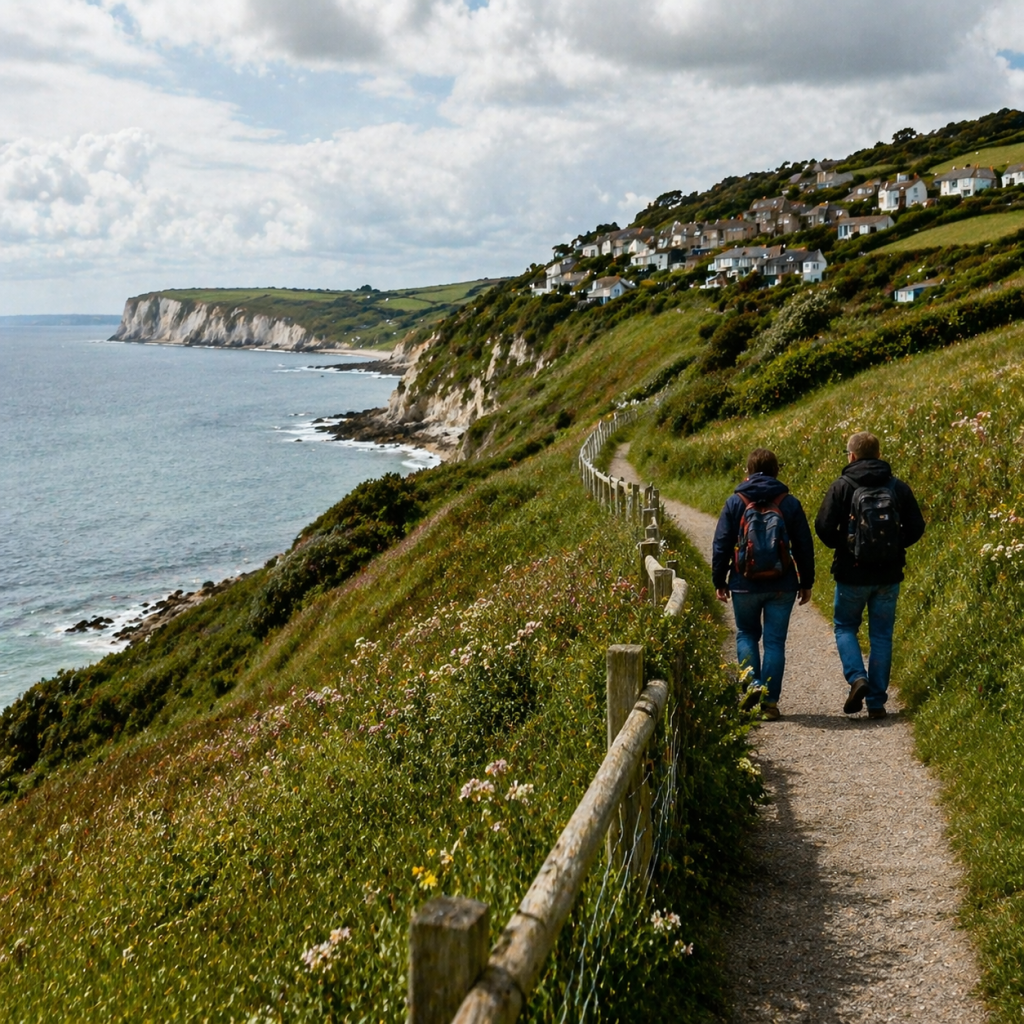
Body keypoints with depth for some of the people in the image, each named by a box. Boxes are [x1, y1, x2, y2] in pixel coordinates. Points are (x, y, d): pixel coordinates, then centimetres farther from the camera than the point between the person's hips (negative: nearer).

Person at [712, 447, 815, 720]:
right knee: (775, 641, 6)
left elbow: (721, 545, -1)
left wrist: (719, 581, 8)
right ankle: (769, 701, 5)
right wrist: (806, 582, 13)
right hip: (782, 586, 1)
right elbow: (804, 546, 4)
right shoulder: (789, 503, 1)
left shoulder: (735, 502, -2)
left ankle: (751, 681, -4)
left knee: (746, 634, 18)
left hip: (745, 585, -1)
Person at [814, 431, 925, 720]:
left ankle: (857, 677, -8)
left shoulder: (842, 487, -7)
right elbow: (916, 528, 2)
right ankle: (877, 702, 10)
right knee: (881, 636, 11)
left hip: (852, 573, -2)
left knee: (844, 627, 16)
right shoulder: (898, 487, 2)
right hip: (888, 575, 3)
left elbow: (823, 527, -12)